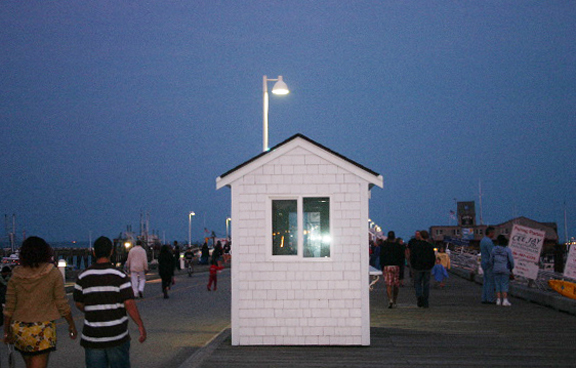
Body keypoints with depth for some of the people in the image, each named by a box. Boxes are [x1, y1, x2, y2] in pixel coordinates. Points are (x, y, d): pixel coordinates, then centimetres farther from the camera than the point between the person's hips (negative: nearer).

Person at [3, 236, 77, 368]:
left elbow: (9, 308, 3)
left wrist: (6, 332, 13)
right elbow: (62, 304, -5)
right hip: (42, 330, -4)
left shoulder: (16, 276, 1)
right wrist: (72, 325, 6)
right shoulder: (53, 273, -7)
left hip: (19, 329, 4)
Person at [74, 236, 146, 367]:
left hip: (92, 337, 2)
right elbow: (129, 304, -13)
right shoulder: (120, 276, -9)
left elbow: (79, 303, 8)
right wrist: (141, 326, -5)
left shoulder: (83, 277, -1)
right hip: (117, 337, -1)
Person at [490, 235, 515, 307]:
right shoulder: (507, 250, -9)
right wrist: (511, 268, 6)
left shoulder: (494, 249, 0)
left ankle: (498, 300, 4)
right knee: (505, 285, 0)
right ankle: (505, 301, -6)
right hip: (505, 270, -3)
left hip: (496, 269, 3)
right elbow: (511, 260, -11)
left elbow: (491, 260, 5)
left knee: (498, 285, 8)